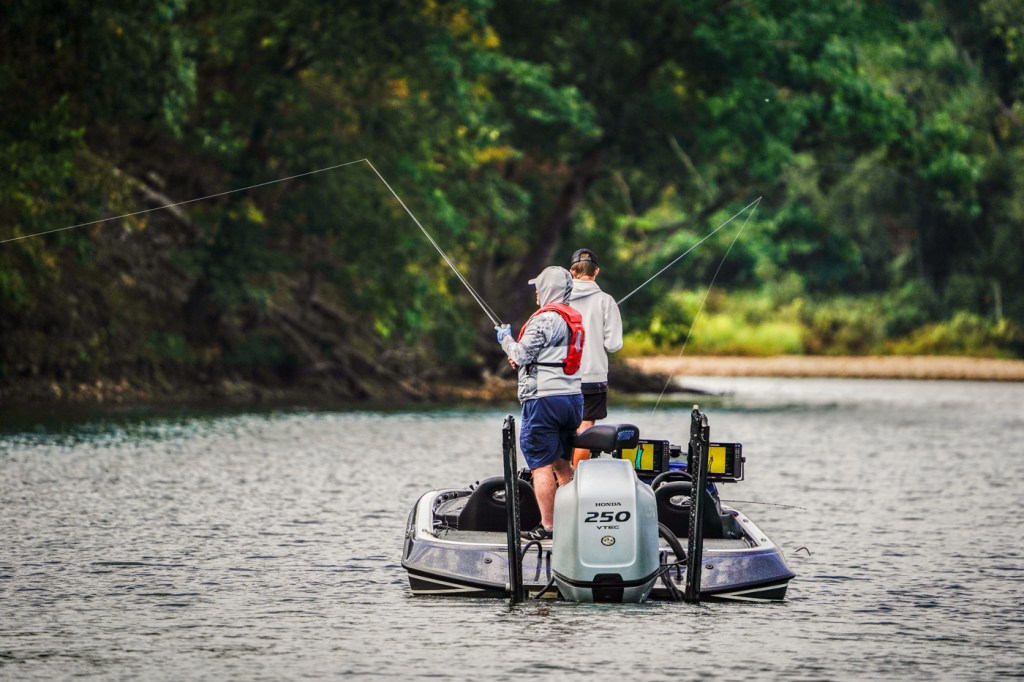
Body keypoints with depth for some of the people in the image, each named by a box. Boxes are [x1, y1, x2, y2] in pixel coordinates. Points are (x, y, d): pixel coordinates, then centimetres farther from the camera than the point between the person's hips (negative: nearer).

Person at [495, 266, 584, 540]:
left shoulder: (546, 319, -13)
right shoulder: (574, 319, 16)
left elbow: (522, 354, -13)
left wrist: (506, 339, 6)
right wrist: (522, 358, 18)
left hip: (544, 398, -9)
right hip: (572, 397, 9)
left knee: (541, 465, -6)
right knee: (562, 463, 15)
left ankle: (548, 525, -9)